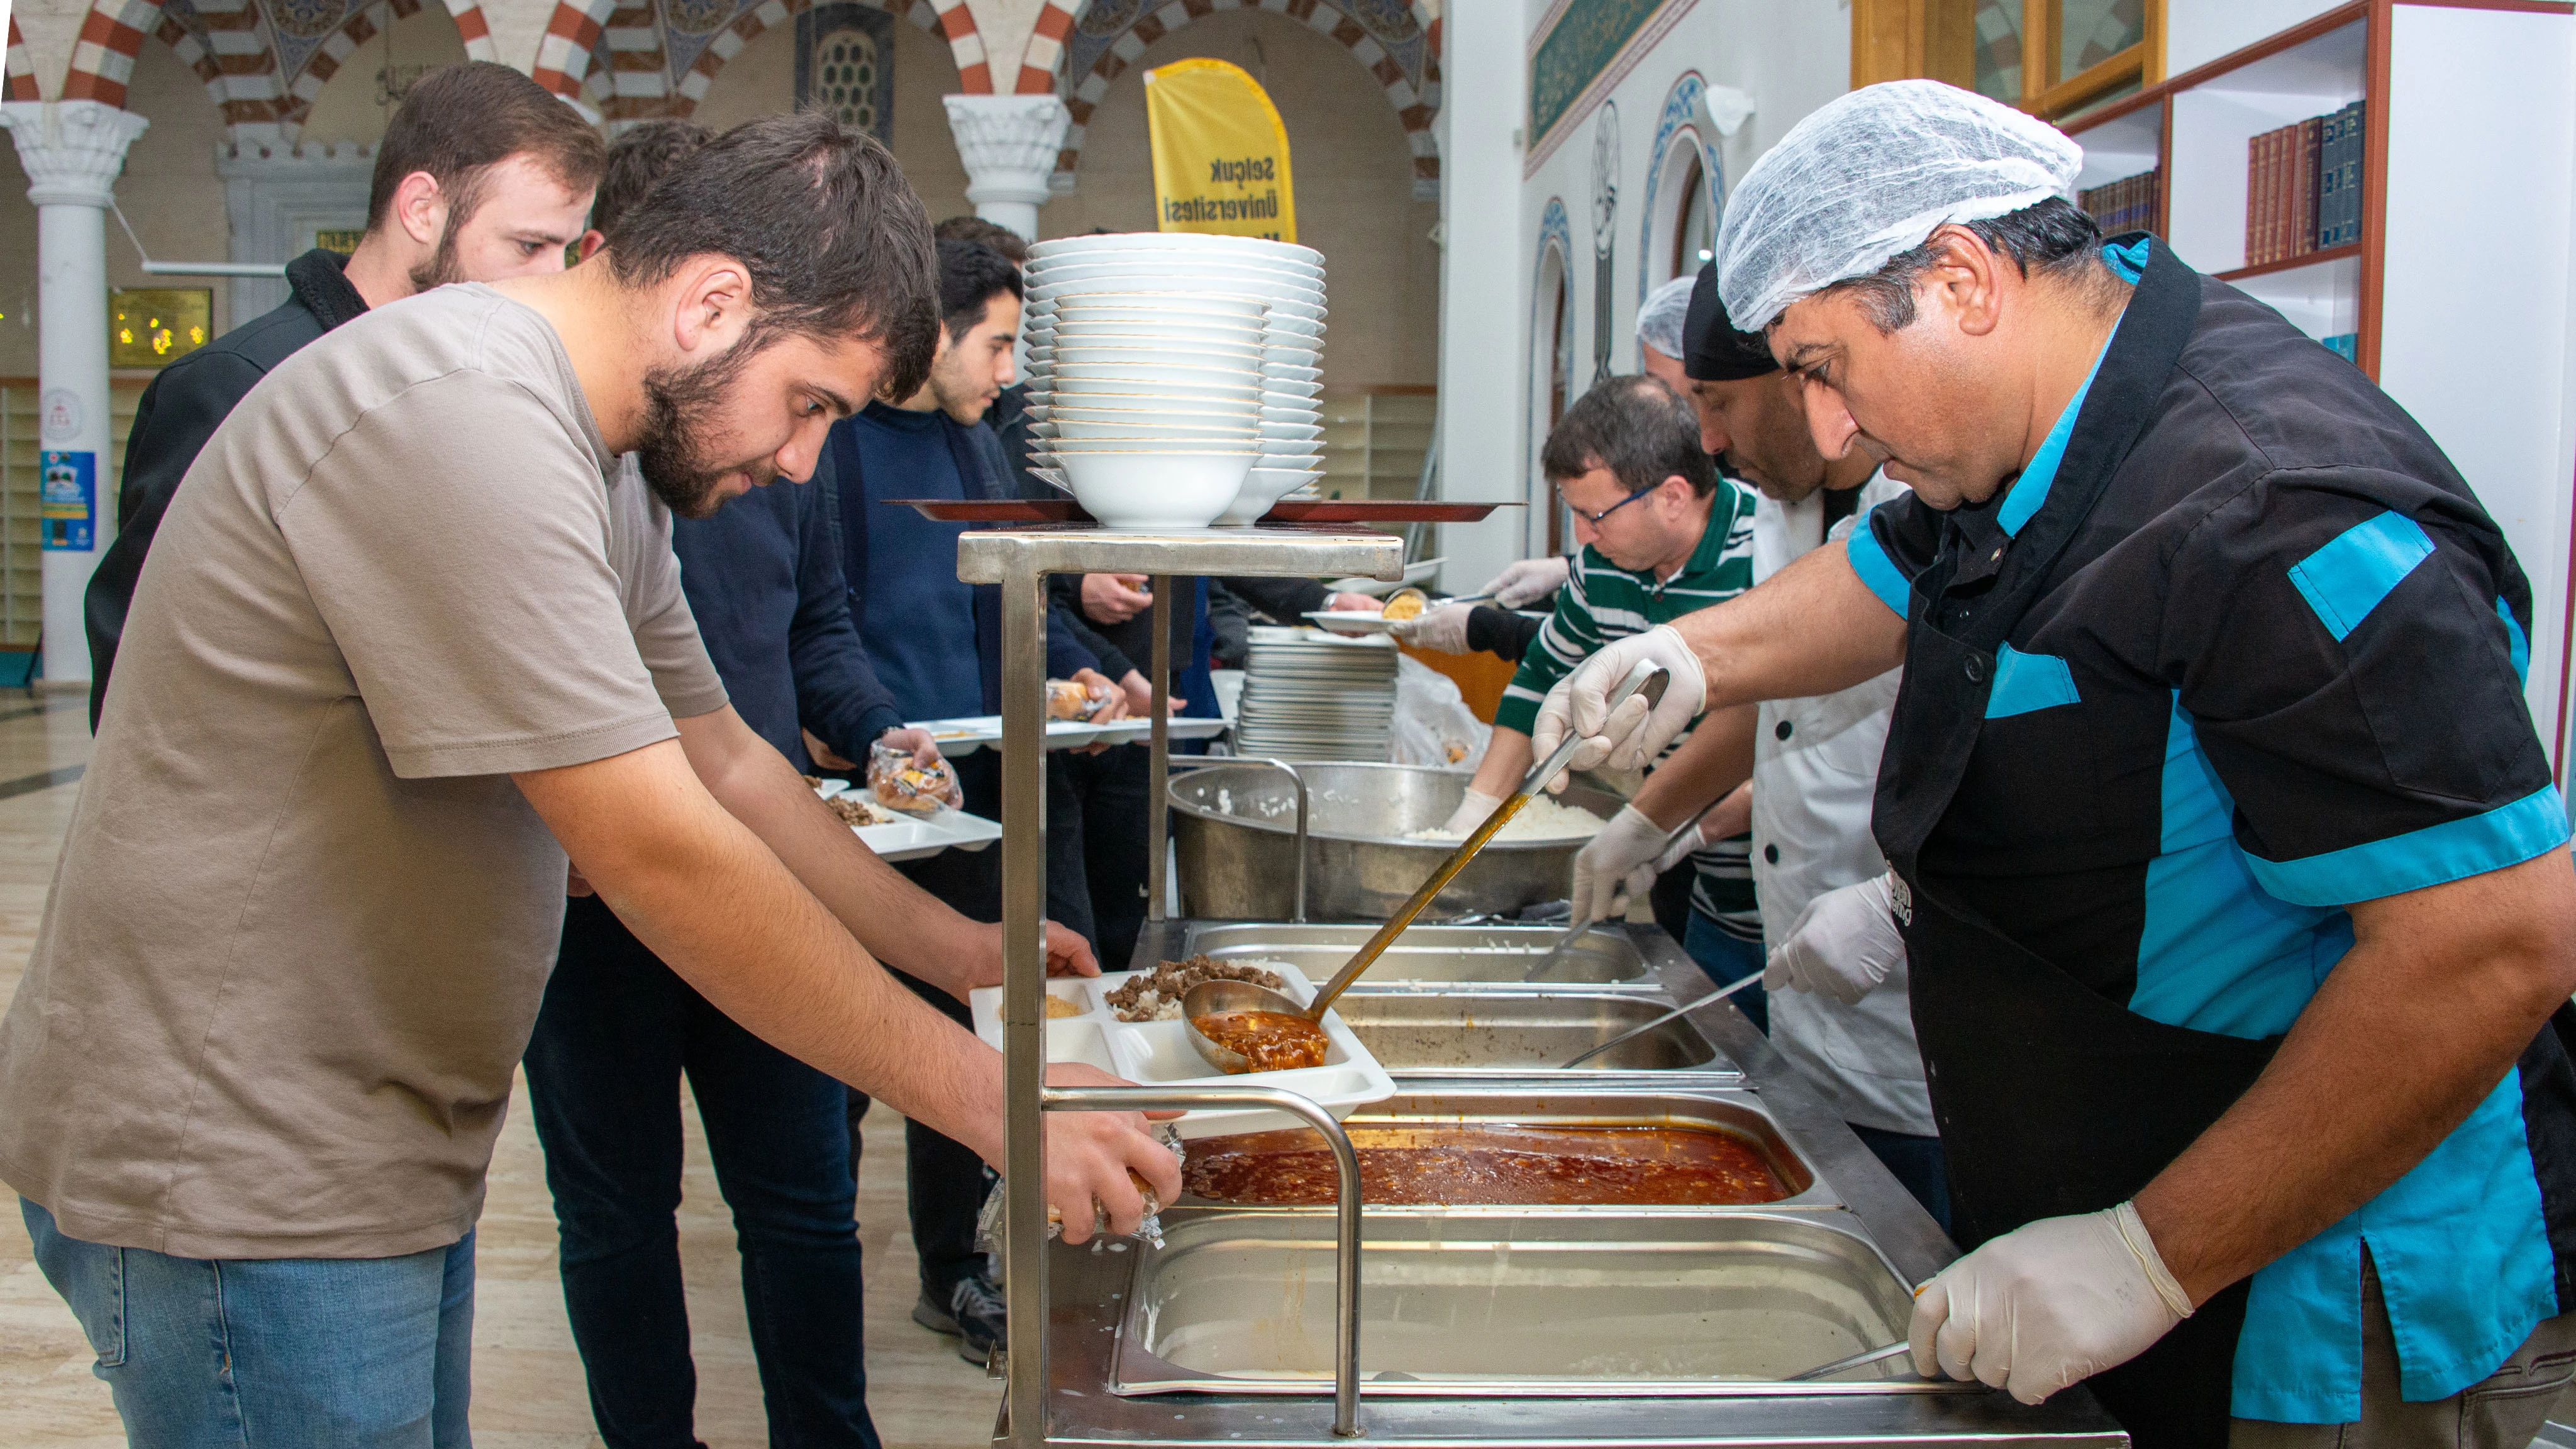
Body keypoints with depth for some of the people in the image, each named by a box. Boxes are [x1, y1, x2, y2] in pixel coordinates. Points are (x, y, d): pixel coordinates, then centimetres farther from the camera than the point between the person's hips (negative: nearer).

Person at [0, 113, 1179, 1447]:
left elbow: (722, 761, 16)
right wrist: (987, 1099, -21)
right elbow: (660, 854, -27)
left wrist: (951, 948, 10)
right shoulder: (460, 415, -24)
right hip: (233, 1174, -9)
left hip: (374, 1155, 9)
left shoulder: (590, 456, 8)